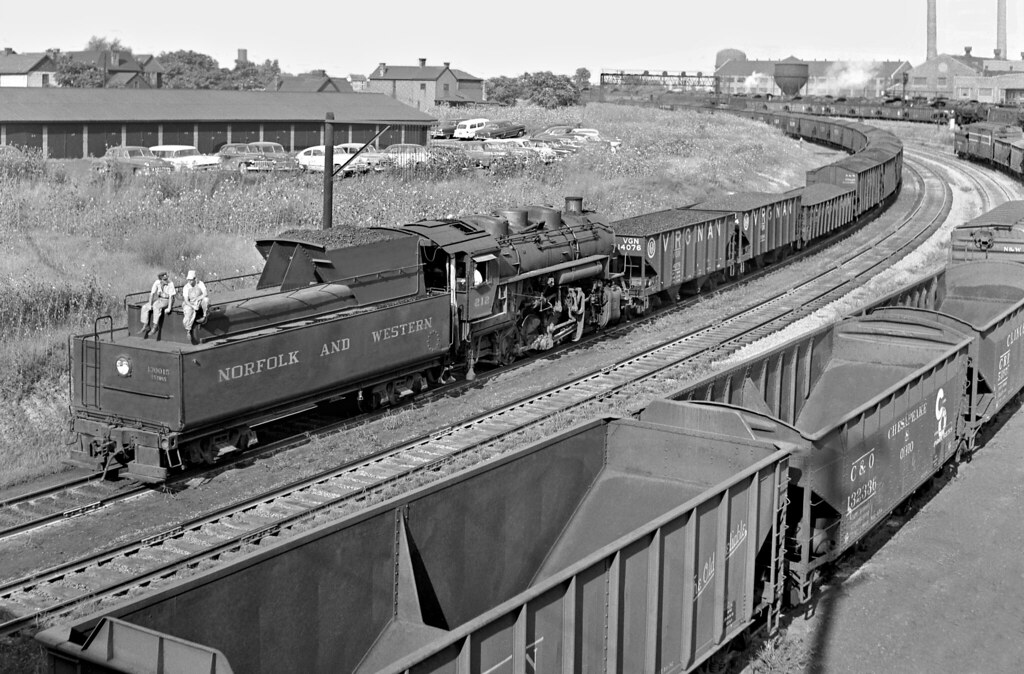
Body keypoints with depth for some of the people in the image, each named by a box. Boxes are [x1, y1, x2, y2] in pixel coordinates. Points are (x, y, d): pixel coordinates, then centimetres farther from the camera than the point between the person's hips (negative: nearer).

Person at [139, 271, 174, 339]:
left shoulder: (170, 284, -22)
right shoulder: (157, 282, -11)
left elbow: (171, 297, -24)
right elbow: (152, 294, -8)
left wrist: (169, 308, -30)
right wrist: (150, 304, -15)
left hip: (167, 301, -6)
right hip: (159, 300, 6)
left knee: (156, 306, -35)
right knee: (145, 307, -11)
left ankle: (155, 327, -30)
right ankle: (145, 326, -4)